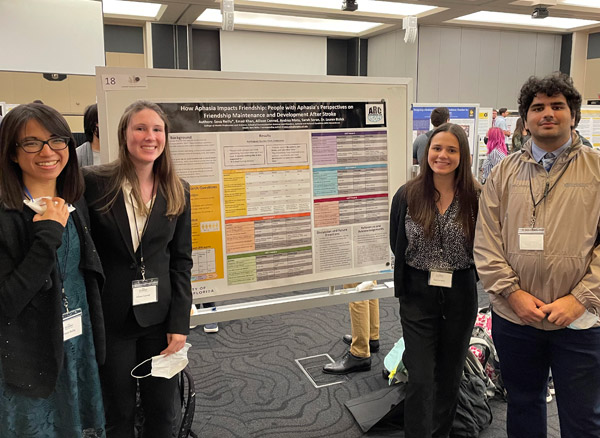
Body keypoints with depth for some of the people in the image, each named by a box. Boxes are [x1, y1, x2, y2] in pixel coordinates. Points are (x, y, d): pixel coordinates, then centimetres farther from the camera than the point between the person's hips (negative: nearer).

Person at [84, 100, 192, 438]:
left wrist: (180, 323, -3)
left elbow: (181, 261, 2)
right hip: (110, 317, -2)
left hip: (161, 317, 2)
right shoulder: (94, 181, -7)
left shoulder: (177, 191, 1)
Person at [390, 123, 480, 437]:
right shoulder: (407, 195, -6)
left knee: (450, 374, 18)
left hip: (461, 294, 1)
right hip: (418, 294, -1)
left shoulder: (475, 197, -7)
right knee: (420, 378, 0)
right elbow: (396, 244, 4)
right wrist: (426, 269, 4)